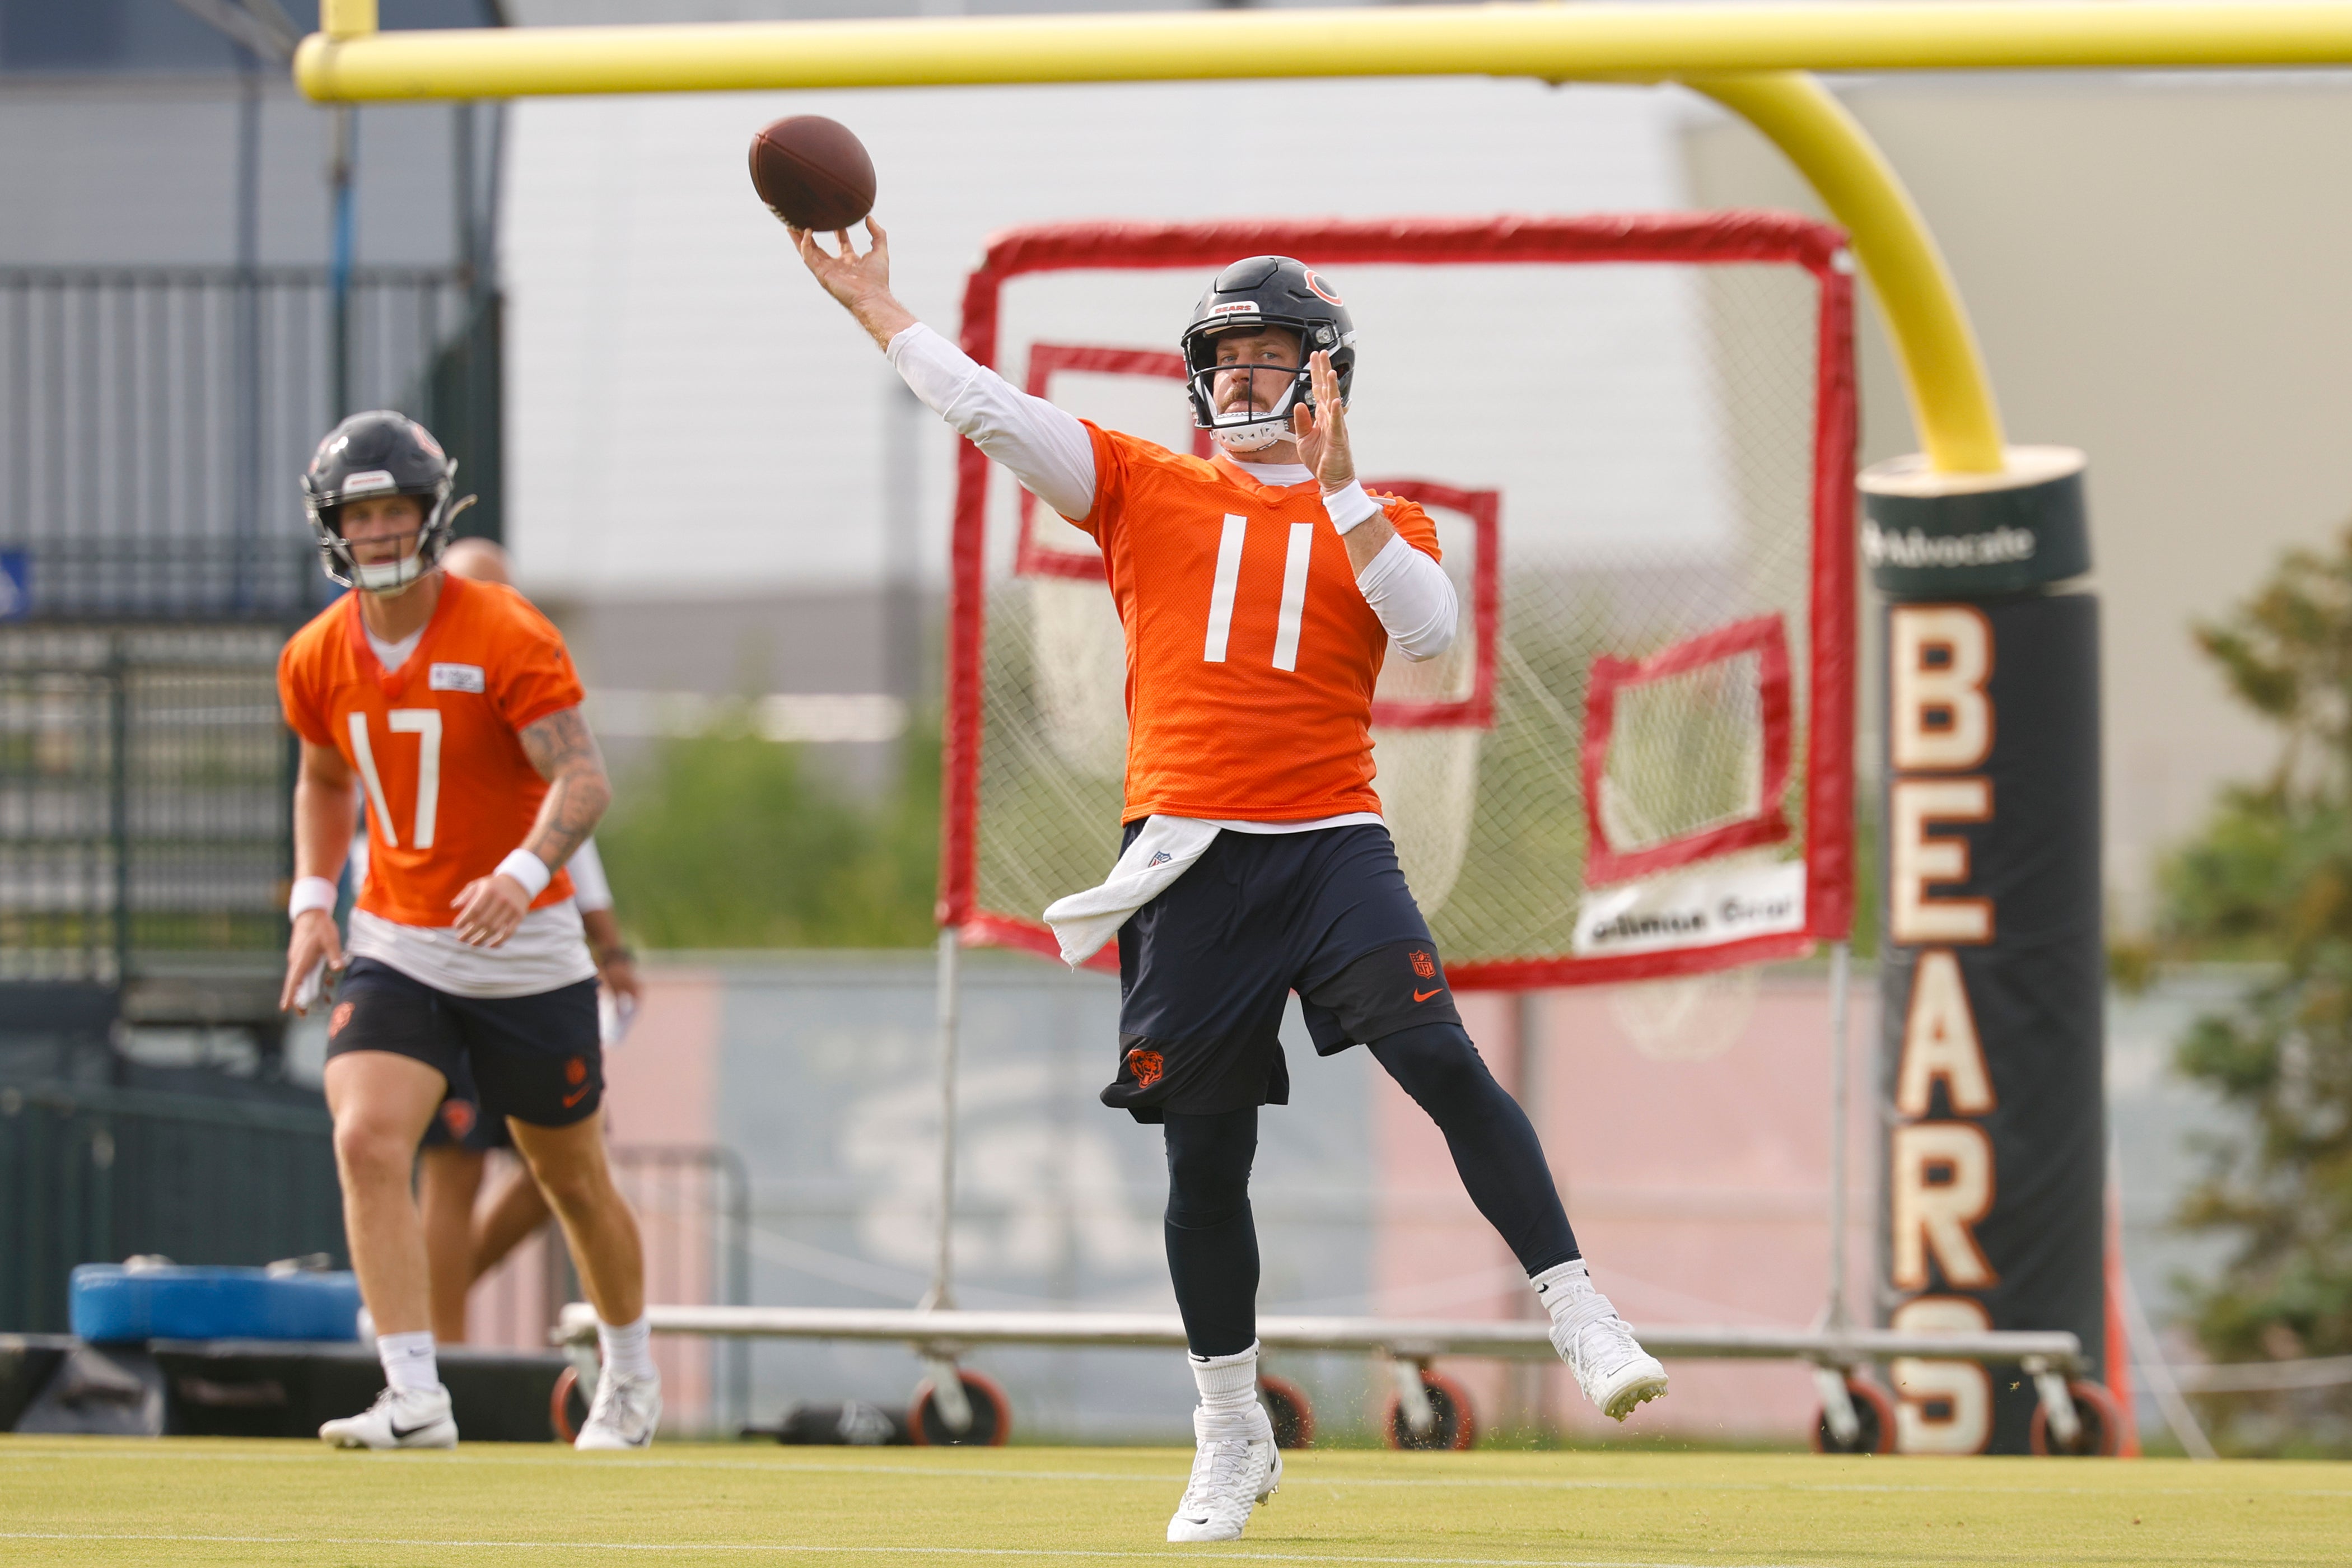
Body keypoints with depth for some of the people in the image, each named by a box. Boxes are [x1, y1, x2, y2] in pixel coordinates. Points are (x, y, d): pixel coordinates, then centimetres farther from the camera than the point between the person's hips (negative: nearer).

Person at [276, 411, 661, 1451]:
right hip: (395, 945, 3)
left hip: (523, 944, -3)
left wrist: (522, 873, -42)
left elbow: (582, 780, -24)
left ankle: (630, 1375, 37)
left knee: (571, 1178, 11)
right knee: (366, 1142, -21)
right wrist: (311, 902, 6)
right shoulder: (319, 660, 1)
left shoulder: (509, 639, -15)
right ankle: (415, 1400, -24)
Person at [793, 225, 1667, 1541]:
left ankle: (1582, 1320, -19)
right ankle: (1232, 1441, 18)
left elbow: (1431, 628, -9)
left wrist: (1336, 485, -12)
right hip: (1191, 862, 1)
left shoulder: (1377, 519, 11)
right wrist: (872, 305, 6)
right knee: (1205, 1161, 4)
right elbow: (989, 410, 8)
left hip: (1333, 842, -1)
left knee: (1444, 1064, -22)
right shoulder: (1147, 491, 12)